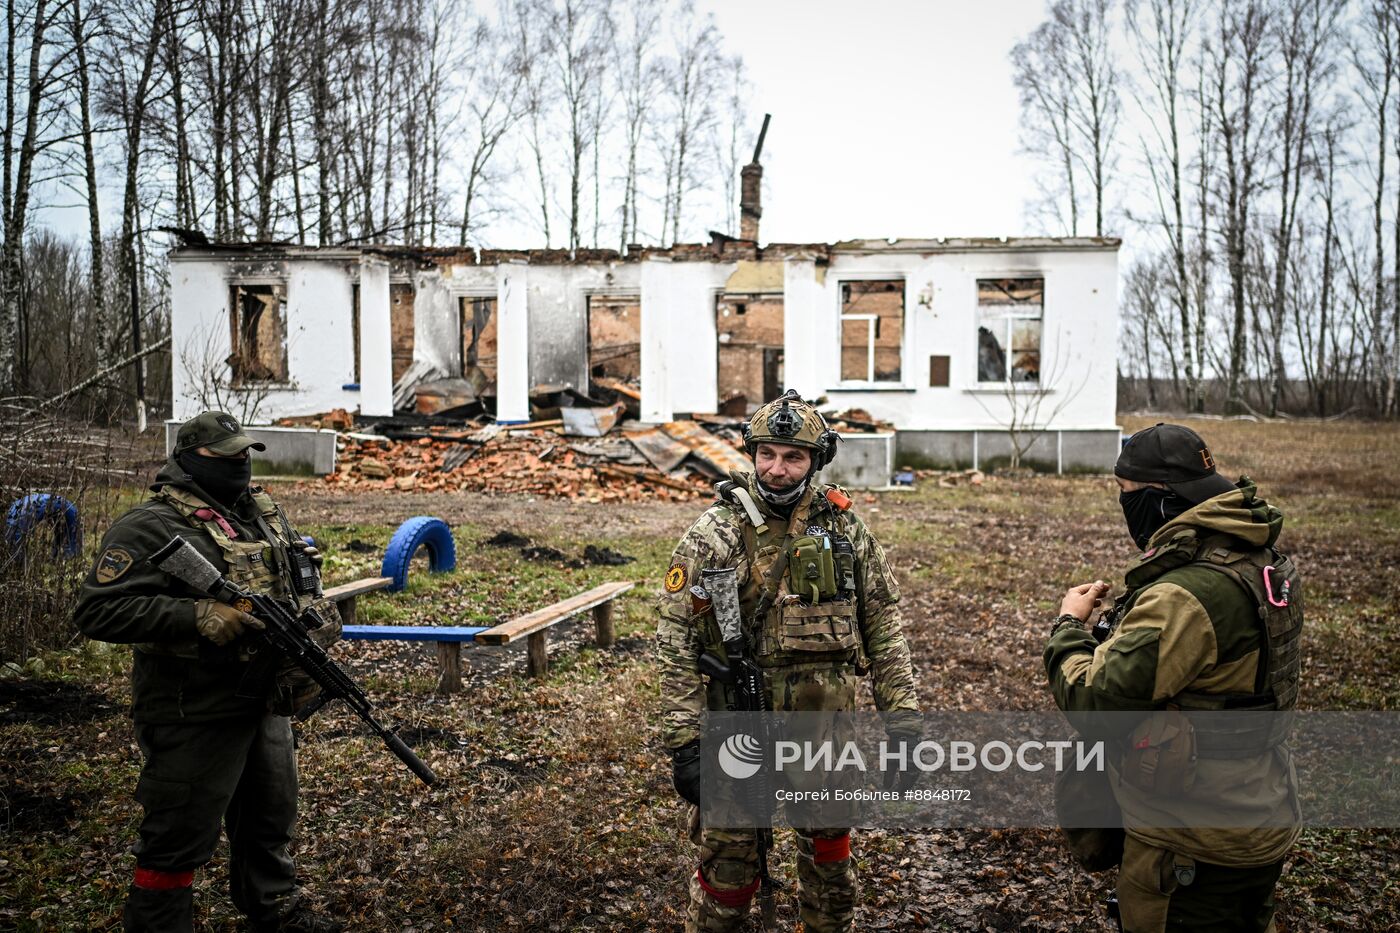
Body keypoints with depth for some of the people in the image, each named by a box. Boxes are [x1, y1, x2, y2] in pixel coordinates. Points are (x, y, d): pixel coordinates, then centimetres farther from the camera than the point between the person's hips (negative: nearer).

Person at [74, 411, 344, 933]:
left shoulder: (263, 512, 10)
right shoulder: (150, 527, -15)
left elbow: (300, 573, 23)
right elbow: (97, 610, -21)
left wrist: (314, 609, 0)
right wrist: (198, 618, -30)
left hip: (265, 702, 8)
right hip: (196, 716, -8)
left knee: (270, 816, 23)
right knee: (181, 837, 2)